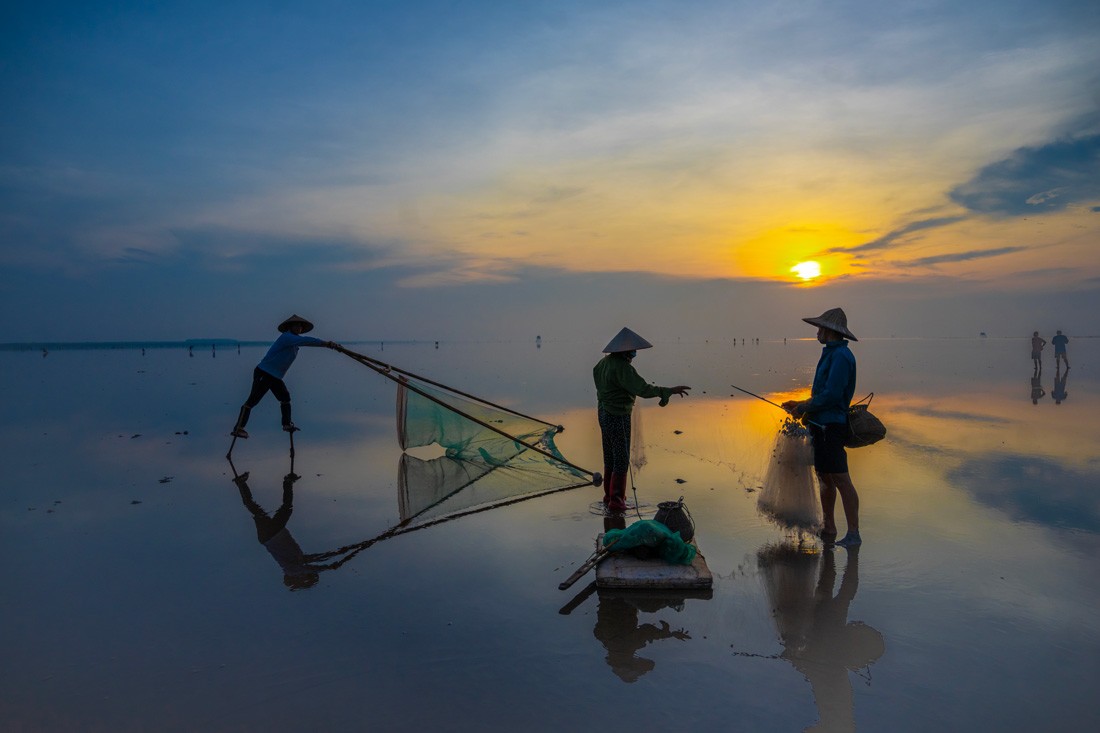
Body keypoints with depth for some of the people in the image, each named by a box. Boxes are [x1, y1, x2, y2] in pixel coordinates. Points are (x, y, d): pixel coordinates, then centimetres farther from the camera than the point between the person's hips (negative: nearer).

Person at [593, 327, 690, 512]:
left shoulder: (605, 362, 4)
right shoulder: (622, 367, -24)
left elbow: (596, 373, 25)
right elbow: (643, 389, -30)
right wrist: (669, 391, -29)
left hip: (604, 412, 9)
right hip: (618, 417, -9)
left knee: (610, 456, 19)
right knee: (621, 459, 2)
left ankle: (609, 495, 31)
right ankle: (616, 500, 9)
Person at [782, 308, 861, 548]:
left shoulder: (840, 356, -14)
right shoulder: (831, 354, 18)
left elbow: (832, 395, -21)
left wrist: (804, 408, -10)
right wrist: (800, 404, 16)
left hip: (830, 426, -10)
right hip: (822, 425, 10)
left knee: (841, 479, -7)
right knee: (824, 478, 15)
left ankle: (853, 534, -1)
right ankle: (828, 528, 25)